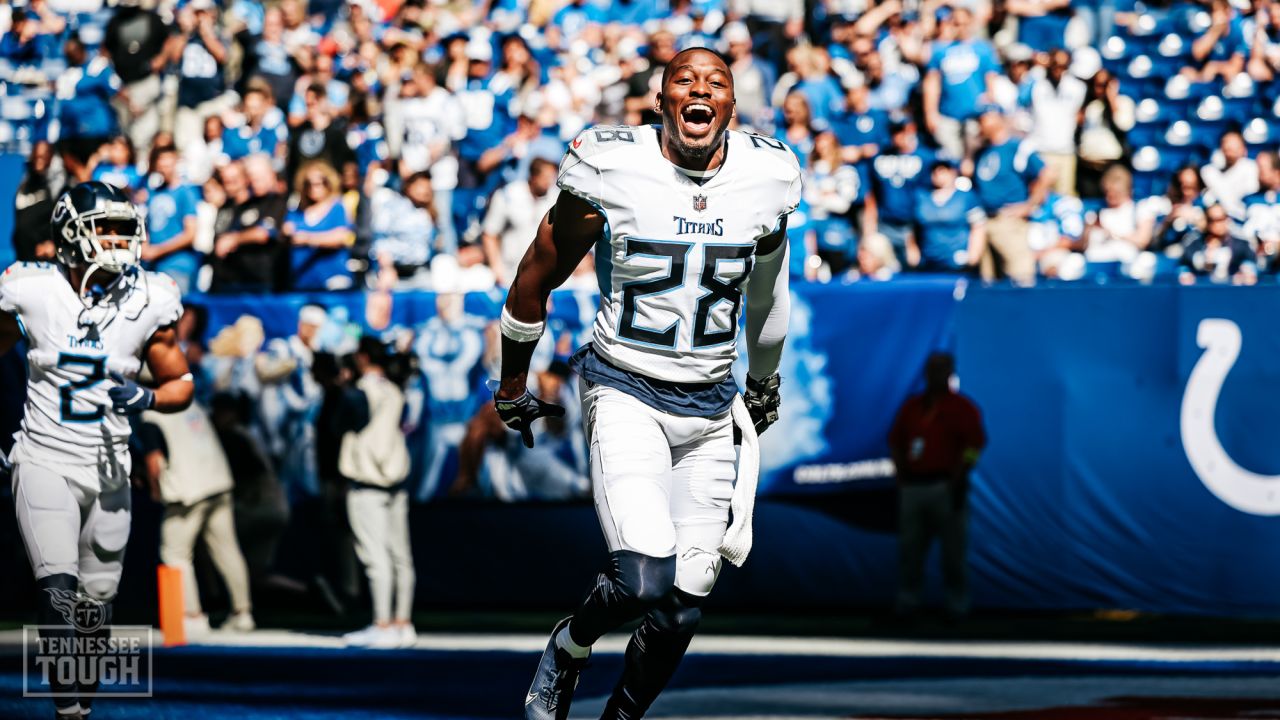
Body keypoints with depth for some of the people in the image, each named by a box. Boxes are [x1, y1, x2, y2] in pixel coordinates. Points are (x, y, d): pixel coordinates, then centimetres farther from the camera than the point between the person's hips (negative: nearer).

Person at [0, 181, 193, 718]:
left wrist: (146, 398, -16)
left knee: (96, 602, 8)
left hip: (107, 467, 2)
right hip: (44, 462, -2)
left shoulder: (145, 304, -4)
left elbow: (180, 383, 6)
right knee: (59, 590, -19)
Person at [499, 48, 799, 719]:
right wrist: (512, 387, 11)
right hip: (625, 393, -4)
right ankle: (569, 646, 11)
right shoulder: (612, 167, -12)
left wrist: (764, 382, 31)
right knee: (644, 579, -22)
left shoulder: (768, 174, -1)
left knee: (681, 607, 2)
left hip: (709, 409, 4)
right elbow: (537, 277, 2)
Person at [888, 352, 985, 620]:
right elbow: (895, 442, 19)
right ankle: (908, 601, 9)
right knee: (909, 547, 4)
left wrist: (957, 482, -12)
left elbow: (974, 446, -7)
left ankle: (957, 603, 3)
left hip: (946, 487, -5)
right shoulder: (911, 406, 15)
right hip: (912, 486, 5)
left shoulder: (961, 407, 0)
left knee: (953, 548, -2)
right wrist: (900, 477, 8)